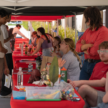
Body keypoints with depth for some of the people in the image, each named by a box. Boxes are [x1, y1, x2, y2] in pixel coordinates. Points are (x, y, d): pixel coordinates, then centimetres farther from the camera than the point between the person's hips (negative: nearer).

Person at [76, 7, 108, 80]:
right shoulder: (88, 31, 12)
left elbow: (94, 51, -16)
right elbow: (77, 47, 7)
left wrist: (84, 47, 2)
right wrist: (88, 45, -12)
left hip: (97, 64, -6)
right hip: (86, 64, 7)